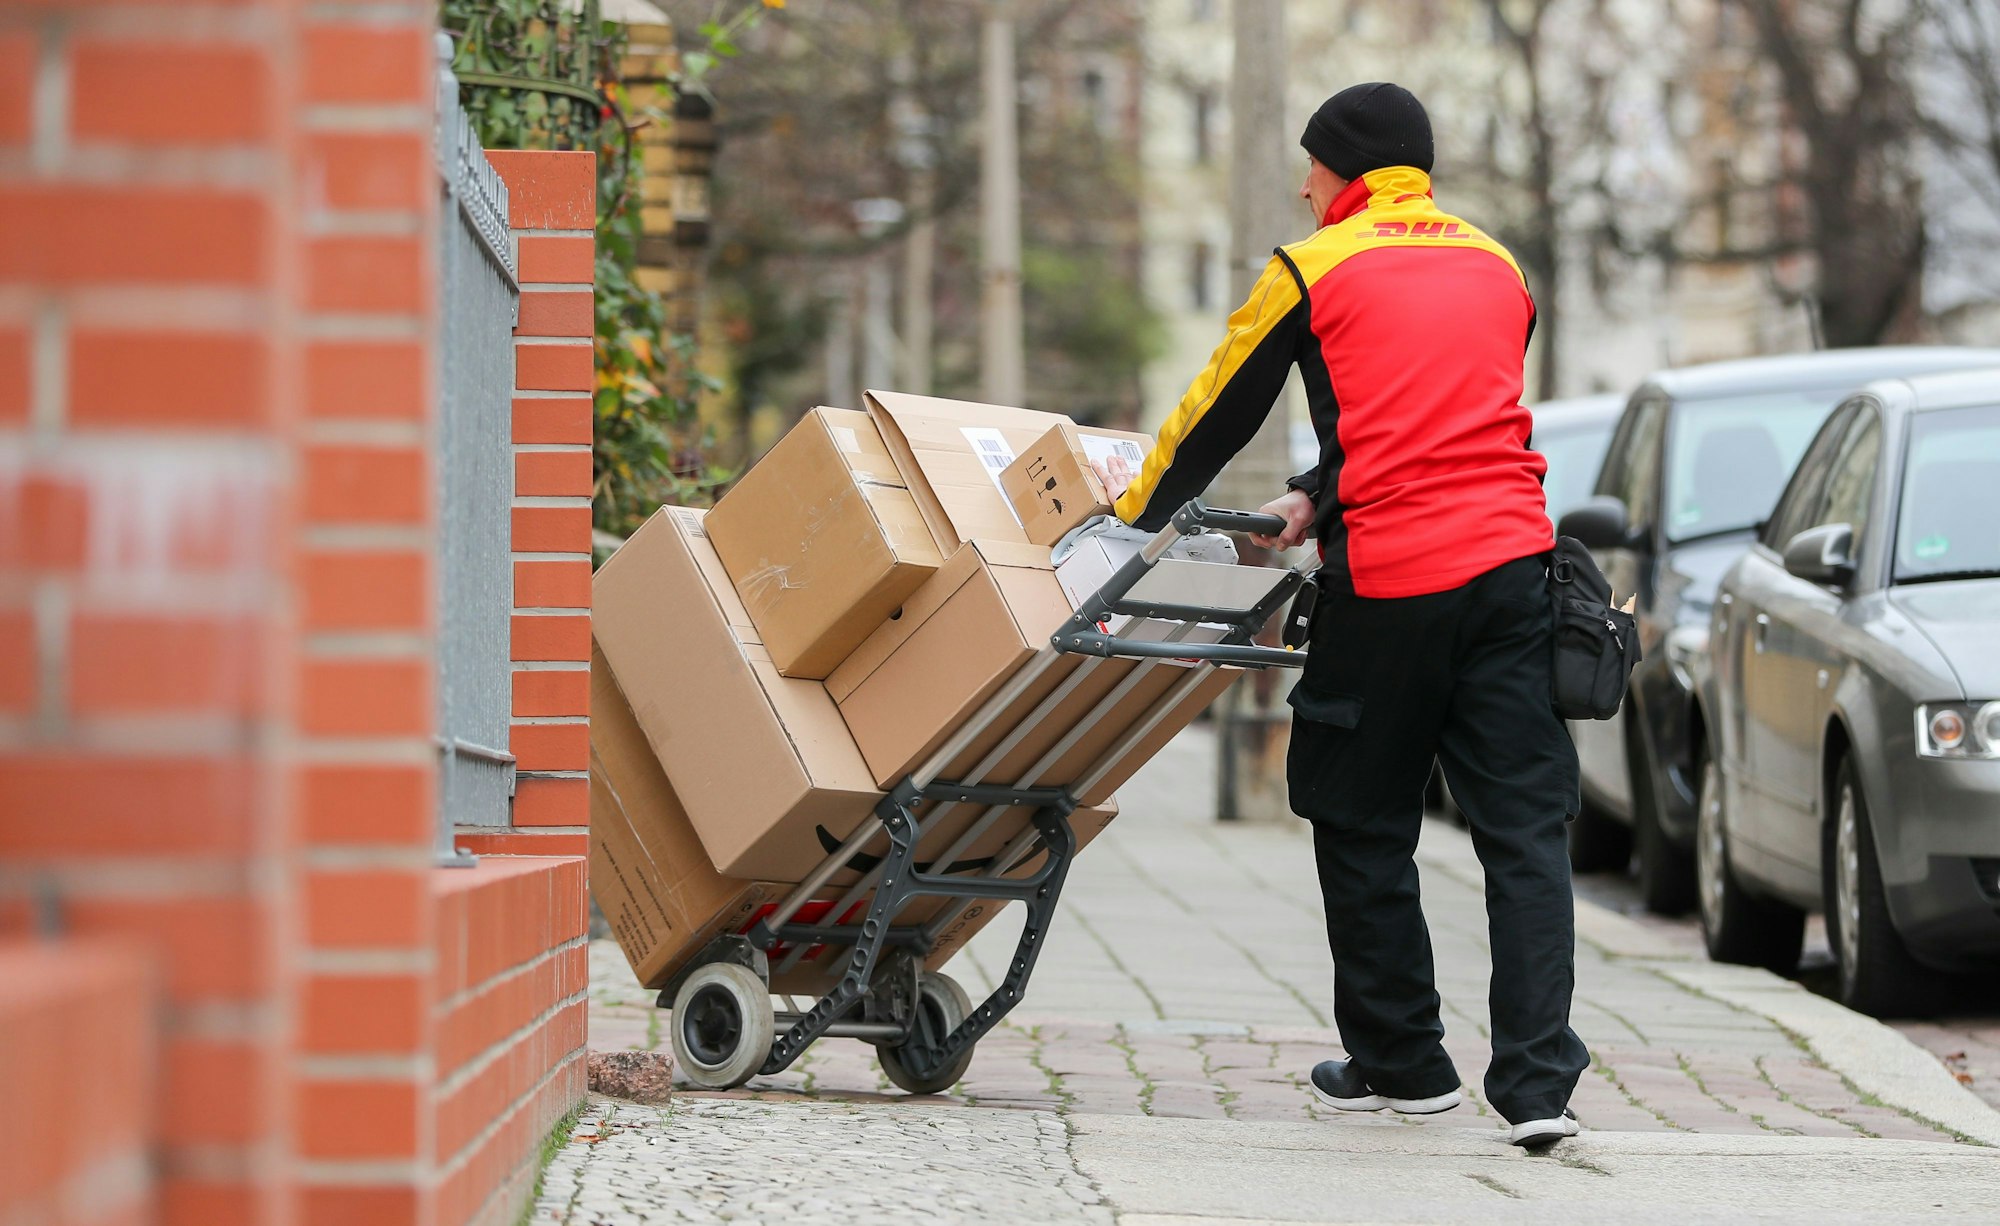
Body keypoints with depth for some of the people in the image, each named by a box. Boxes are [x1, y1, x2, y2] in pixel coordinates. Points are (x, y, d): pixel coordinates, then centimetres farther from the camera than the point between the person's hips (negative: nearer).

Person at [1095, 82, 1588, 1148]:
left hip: (1386, 585, -4)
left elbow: (1220, 414, 11)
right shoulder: (1497, 268, 18)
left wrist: (1142, 504, 27)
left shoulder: (1312, 272, 3)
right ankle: (1538, 1081, -9)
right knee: (1525, 831, 0)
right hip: (1512, 562, 4)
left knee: (1365, 830, 12)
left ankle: (1401, 1063, 20)